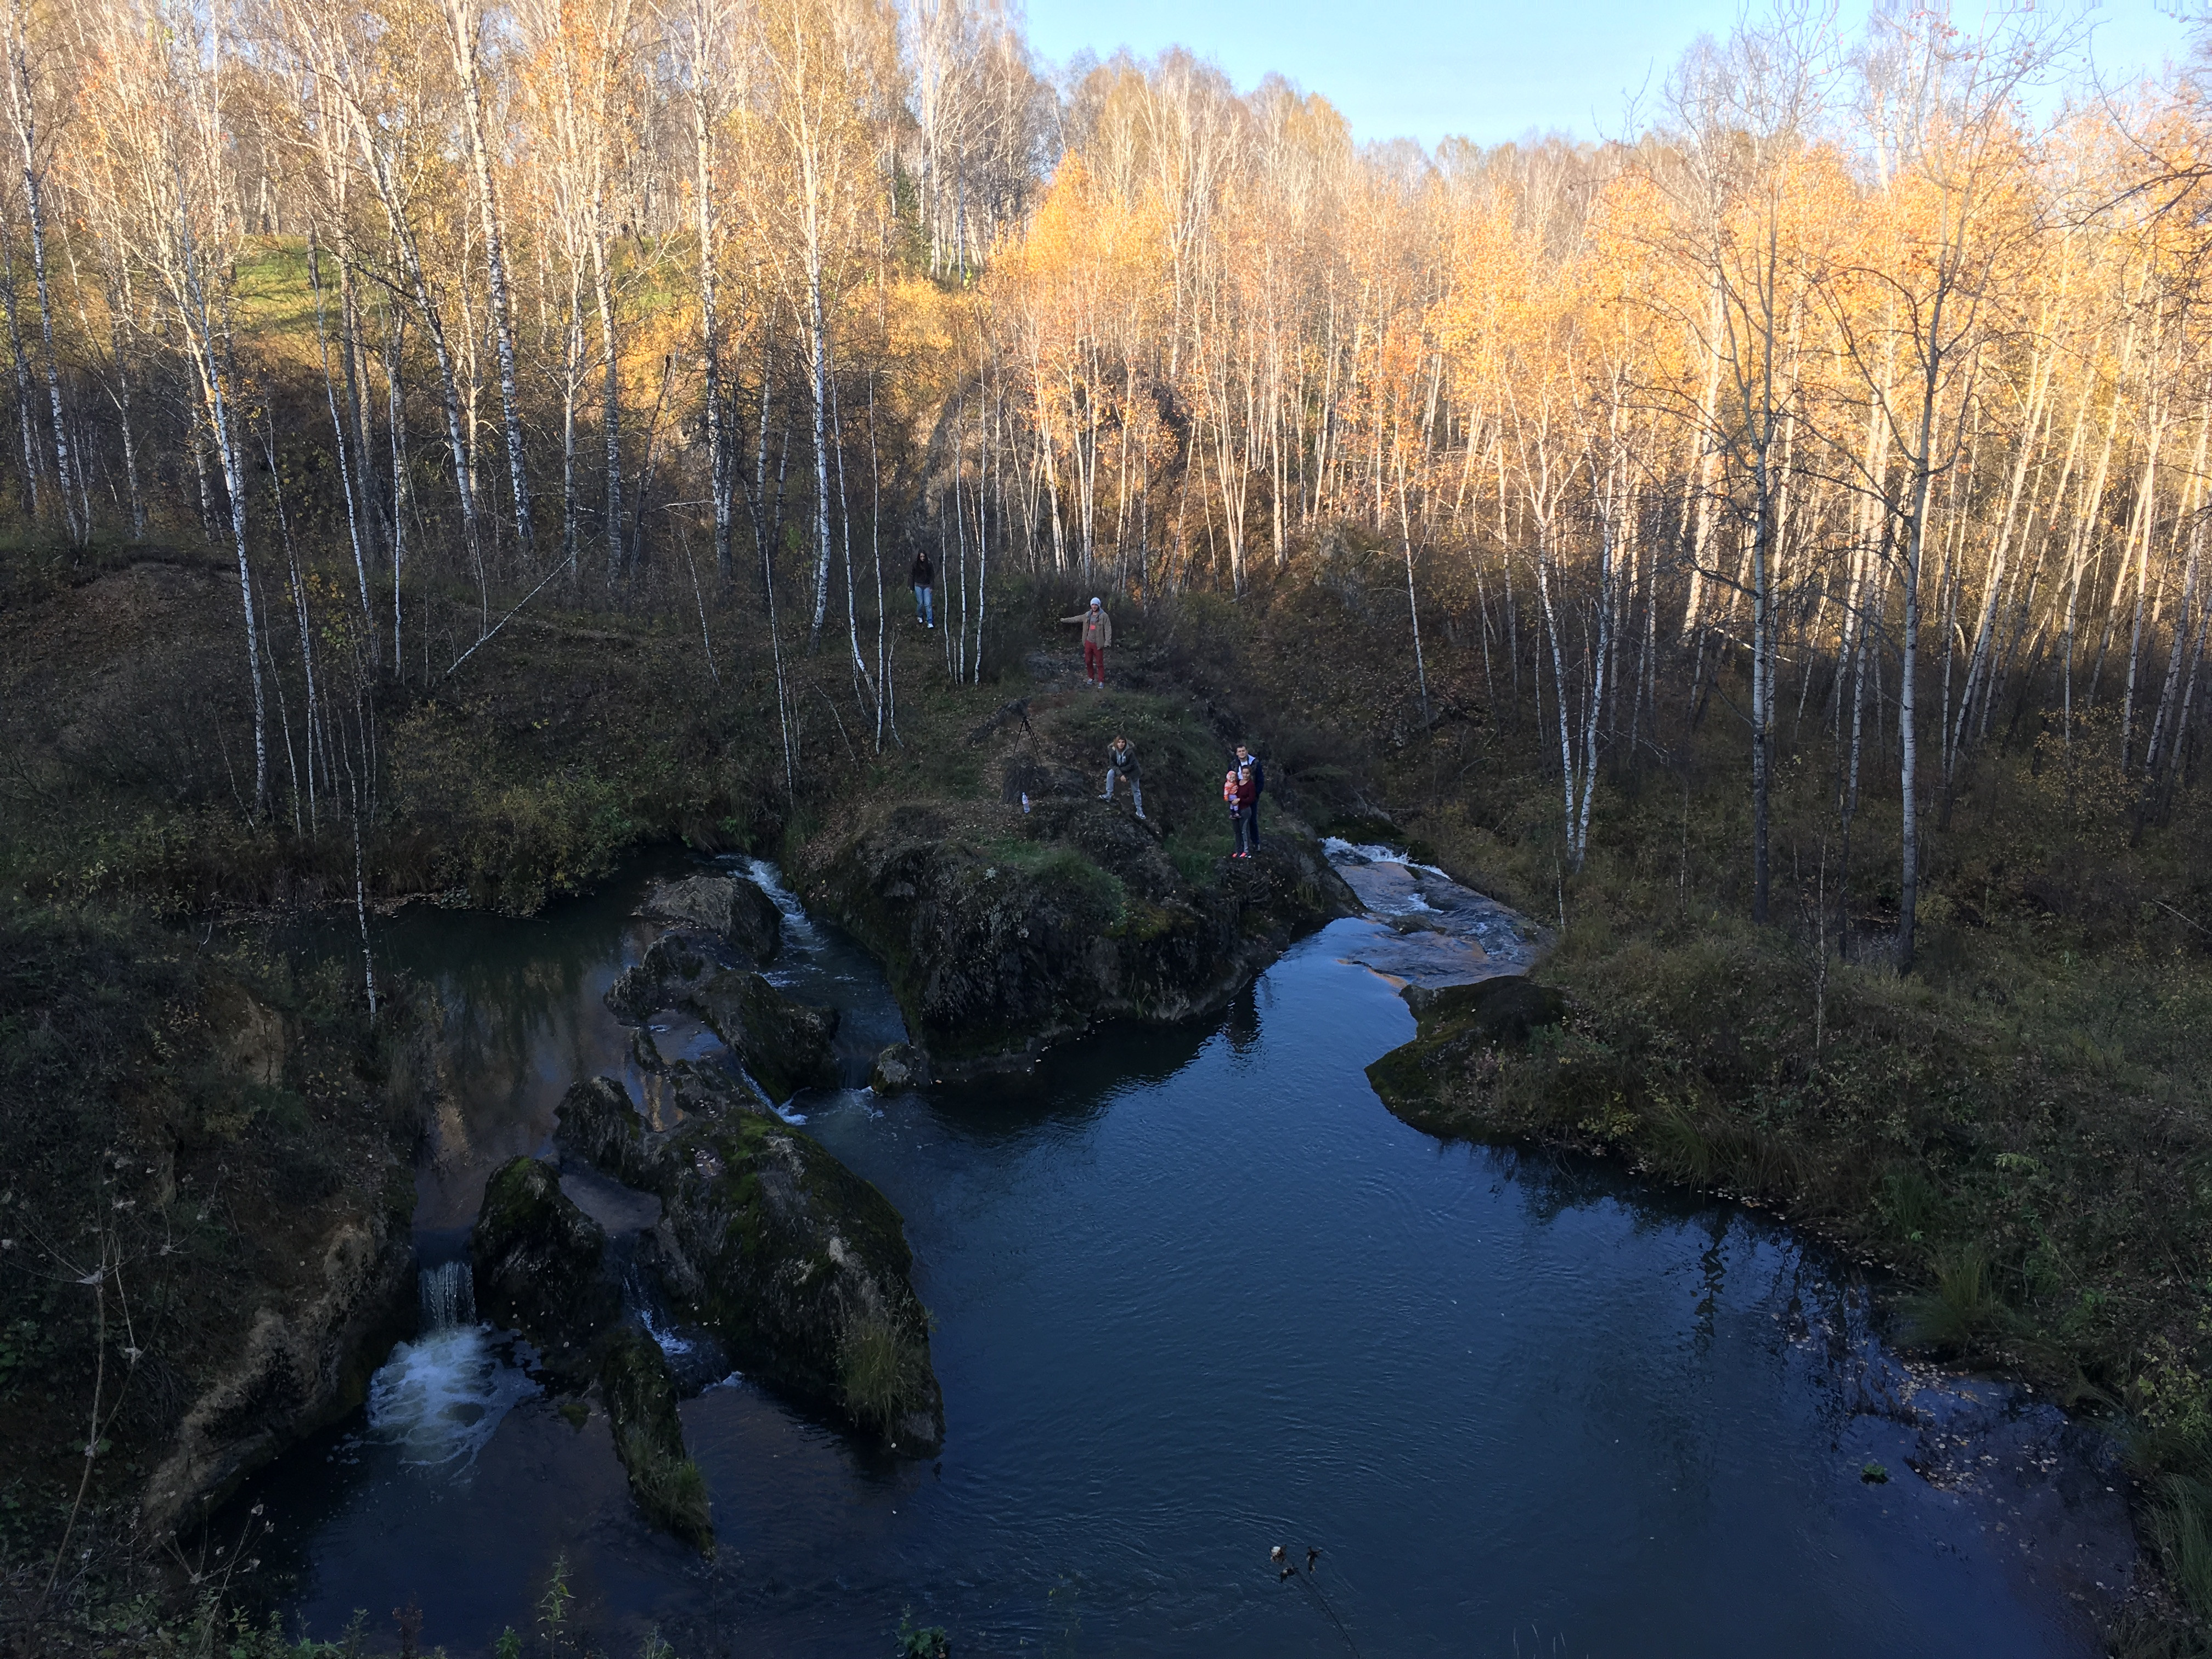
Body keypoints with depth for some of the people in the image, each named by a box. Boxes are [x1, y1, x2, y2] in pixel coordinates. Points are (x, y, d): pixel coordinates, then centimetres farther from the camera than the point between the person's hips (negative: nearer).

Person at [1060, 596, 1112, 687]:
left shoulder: (1104, 616, -11)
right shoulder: (1088, 615, 6)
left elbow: (1108, 629, -13)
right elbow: (1077, 618, 20)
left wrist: (1108, 641, -22)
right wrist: (1066, 620, 26)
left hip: (1098, 644, -5)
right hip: (1088, 642, 5)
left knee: (1099, 663, 0)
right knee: (1088, 661, 13)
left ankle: (1101, 681, 8)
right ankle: (1091, 678, 30)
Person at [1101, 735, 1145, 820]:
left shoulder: (1130, 752, -32)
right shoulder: (1113, 751, -23)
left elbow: (1131, 765, -24)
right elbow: (1112, 764, -16)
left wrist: (1120, 770, -23)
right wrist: (1120, 774, -28)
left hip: (1132, 771, -3)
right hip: (1119, 769, 3)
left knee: (1136, 790, 6)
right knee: (1110, 773, -25)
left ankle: (1139, 811, 17)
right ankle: (1108, 796, -15)